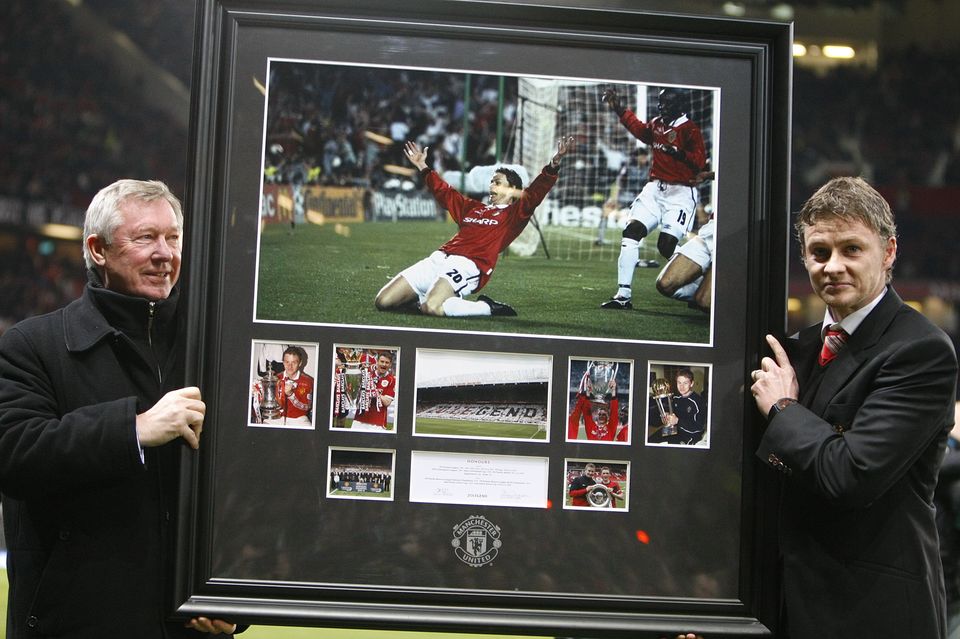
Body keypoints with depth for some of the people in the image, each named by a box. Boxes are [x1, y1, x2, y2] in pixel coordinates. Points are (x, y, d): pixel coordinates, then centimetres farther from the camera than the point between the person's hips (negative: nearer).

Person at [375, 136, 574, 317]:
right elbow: (445, 193, 42)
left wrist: (554, 164, -20)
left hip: (466, 266, -7)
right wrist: (423, 167, 48)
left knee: (431, 308, -34)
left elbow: (534, 194, -6)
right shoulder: (473, 207, 29)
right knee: (383, 301, -4)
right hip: (438, 259, 7)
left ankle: (488, 308, -9)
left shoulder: (513, 214, 9)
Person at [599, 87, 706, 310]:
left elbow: (699, 161, -18)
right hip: (655, 189, 7)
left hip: (681, 193, -7)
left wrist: (678, 152, -33)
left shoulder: (690, 130, -7)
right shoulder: (657, 124, 13)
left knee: (667, 246, -15)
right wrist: (618, 108, 35)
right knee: (631, 232, -8)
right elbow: (639, 129, 34)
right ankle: (623, 295, -8)